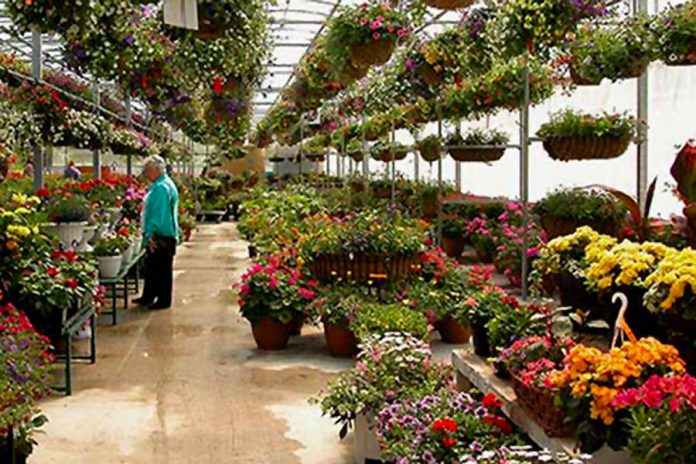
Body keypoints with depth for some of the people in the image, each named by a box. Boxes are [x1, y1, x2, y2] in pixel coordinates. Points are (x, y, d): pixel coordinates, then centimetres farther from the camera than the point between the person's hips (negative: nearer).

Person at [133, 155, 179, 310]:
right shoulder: (162, 184, 14)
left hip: (161, 237, -10)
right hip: (159, 235, 10)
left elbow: (158, 215, -24)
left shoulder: (161, 188, -20)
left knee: (162, 269, 0)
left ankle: (164, 300, 9)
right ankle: (148, 297, 28)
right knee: (151, 267, 18)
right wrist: (149, 234, 21)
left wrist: (150, 234, -20)